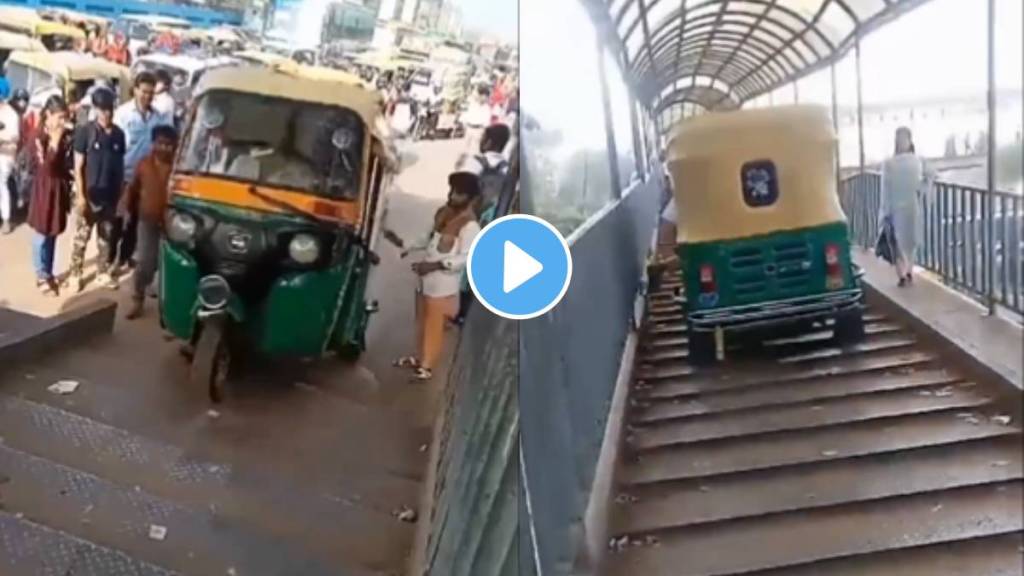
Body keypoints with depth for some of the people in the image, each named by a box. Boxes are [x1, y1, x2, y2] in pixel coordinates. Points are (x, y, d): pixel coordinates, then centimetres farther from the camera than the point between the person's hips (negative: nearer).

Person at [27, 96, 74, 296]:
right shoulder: (39, 137, -14)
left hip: (60, 188, 5)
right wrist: (55, 142, -23)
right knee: (42, 235, 5)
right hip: (44, 189, -5)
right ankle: (42, 277, 15)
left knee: (53, 234, 15)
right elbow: (47, 167, -22)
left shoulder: (66, 136, 0)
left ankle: (48, 273, 28)